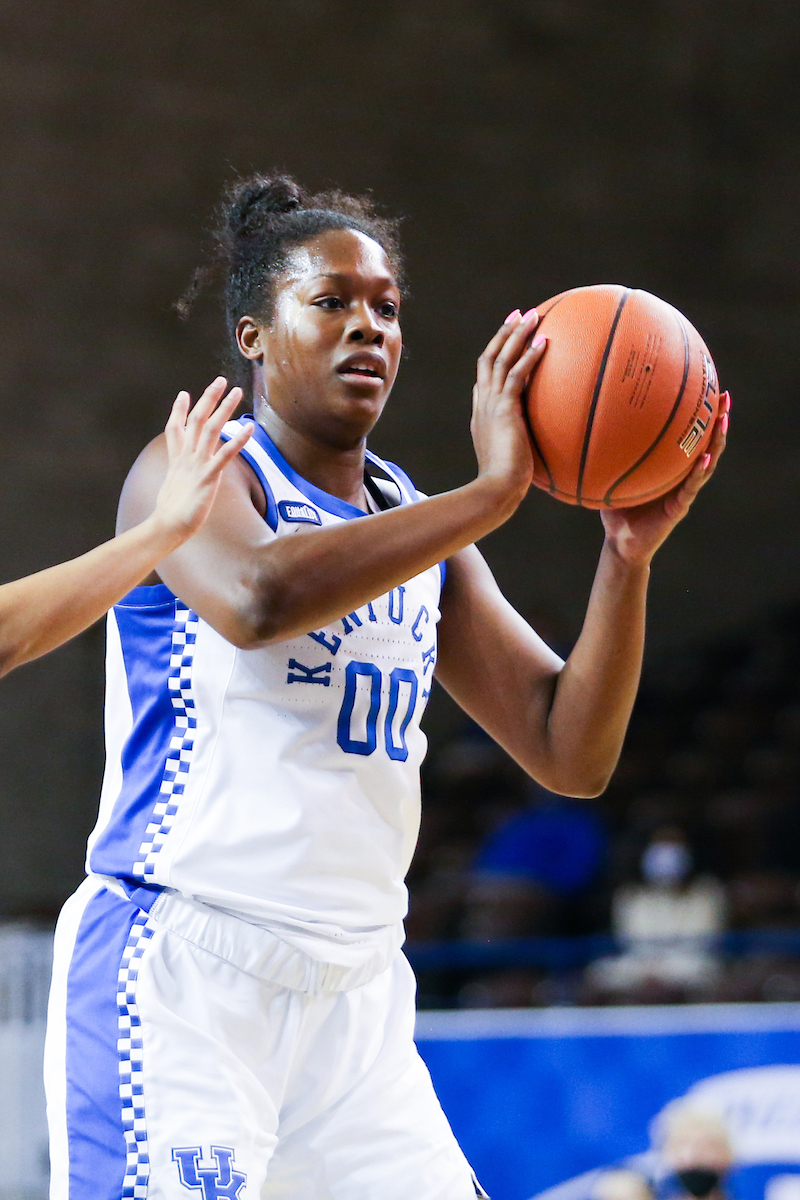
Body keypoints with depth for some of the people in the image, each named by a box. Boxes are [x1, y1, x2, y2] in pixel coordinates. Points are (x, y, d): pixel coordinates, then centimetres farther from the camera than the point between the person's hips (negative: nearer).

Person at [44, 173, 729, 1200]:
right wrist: (490, 493, -23)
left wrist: (626, 554, -6)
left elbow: (571, 758, 9)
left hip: (355, 990, 7)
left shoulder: (420, 532, 16)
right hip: (178, 968, -6)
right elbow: (258, 596, -27)